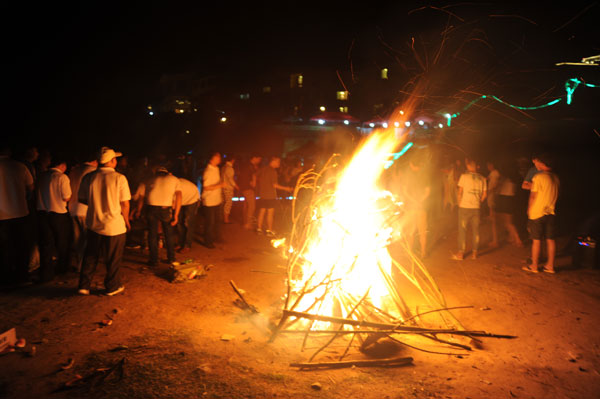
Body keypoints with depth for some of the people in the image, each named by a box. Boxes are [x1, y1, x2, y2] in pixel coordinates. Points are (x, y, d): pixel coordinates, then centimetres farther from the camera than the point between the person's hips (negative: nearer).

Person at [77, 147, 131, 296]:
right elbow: (125, 204, -12)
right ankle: (112, 287, 25)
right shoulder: (119, 178, -14)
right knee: (113, 259, 12)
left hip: (93, 224, 4)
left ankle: (84, 286, 26)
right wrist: (126, 220, 4)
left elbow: (82, 199, 5)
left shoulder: (88, 177, -4)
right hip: (114, 225, -4)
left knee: (90, 256, 19)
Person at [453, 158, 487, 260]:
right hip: (476, 208, 4)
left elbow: (460, 192, -5)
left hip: (464, 207, -3)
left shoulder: (464, 176, -6)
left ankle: (461, 253, 5)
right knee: (476, 230, 11)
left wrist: (459, 203, 7)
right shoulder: (482, 178, 5)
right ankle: (474, 253, 15)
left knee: (462, 230, 2)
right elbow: (484, 194, 7)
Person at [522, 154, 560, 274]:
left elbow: (533, 196, -9)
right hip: (550, 212, 6)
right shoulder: (555, 178, 6)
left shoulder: (538, 177, -13)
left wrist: (529, 209, 3)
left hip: (537, 212, -6)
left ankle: (534, 266, 7)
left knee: (536, 240, 0)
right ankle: (550, 265, 14)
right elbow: (555, 195, 13)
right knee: (550, 239, 9)